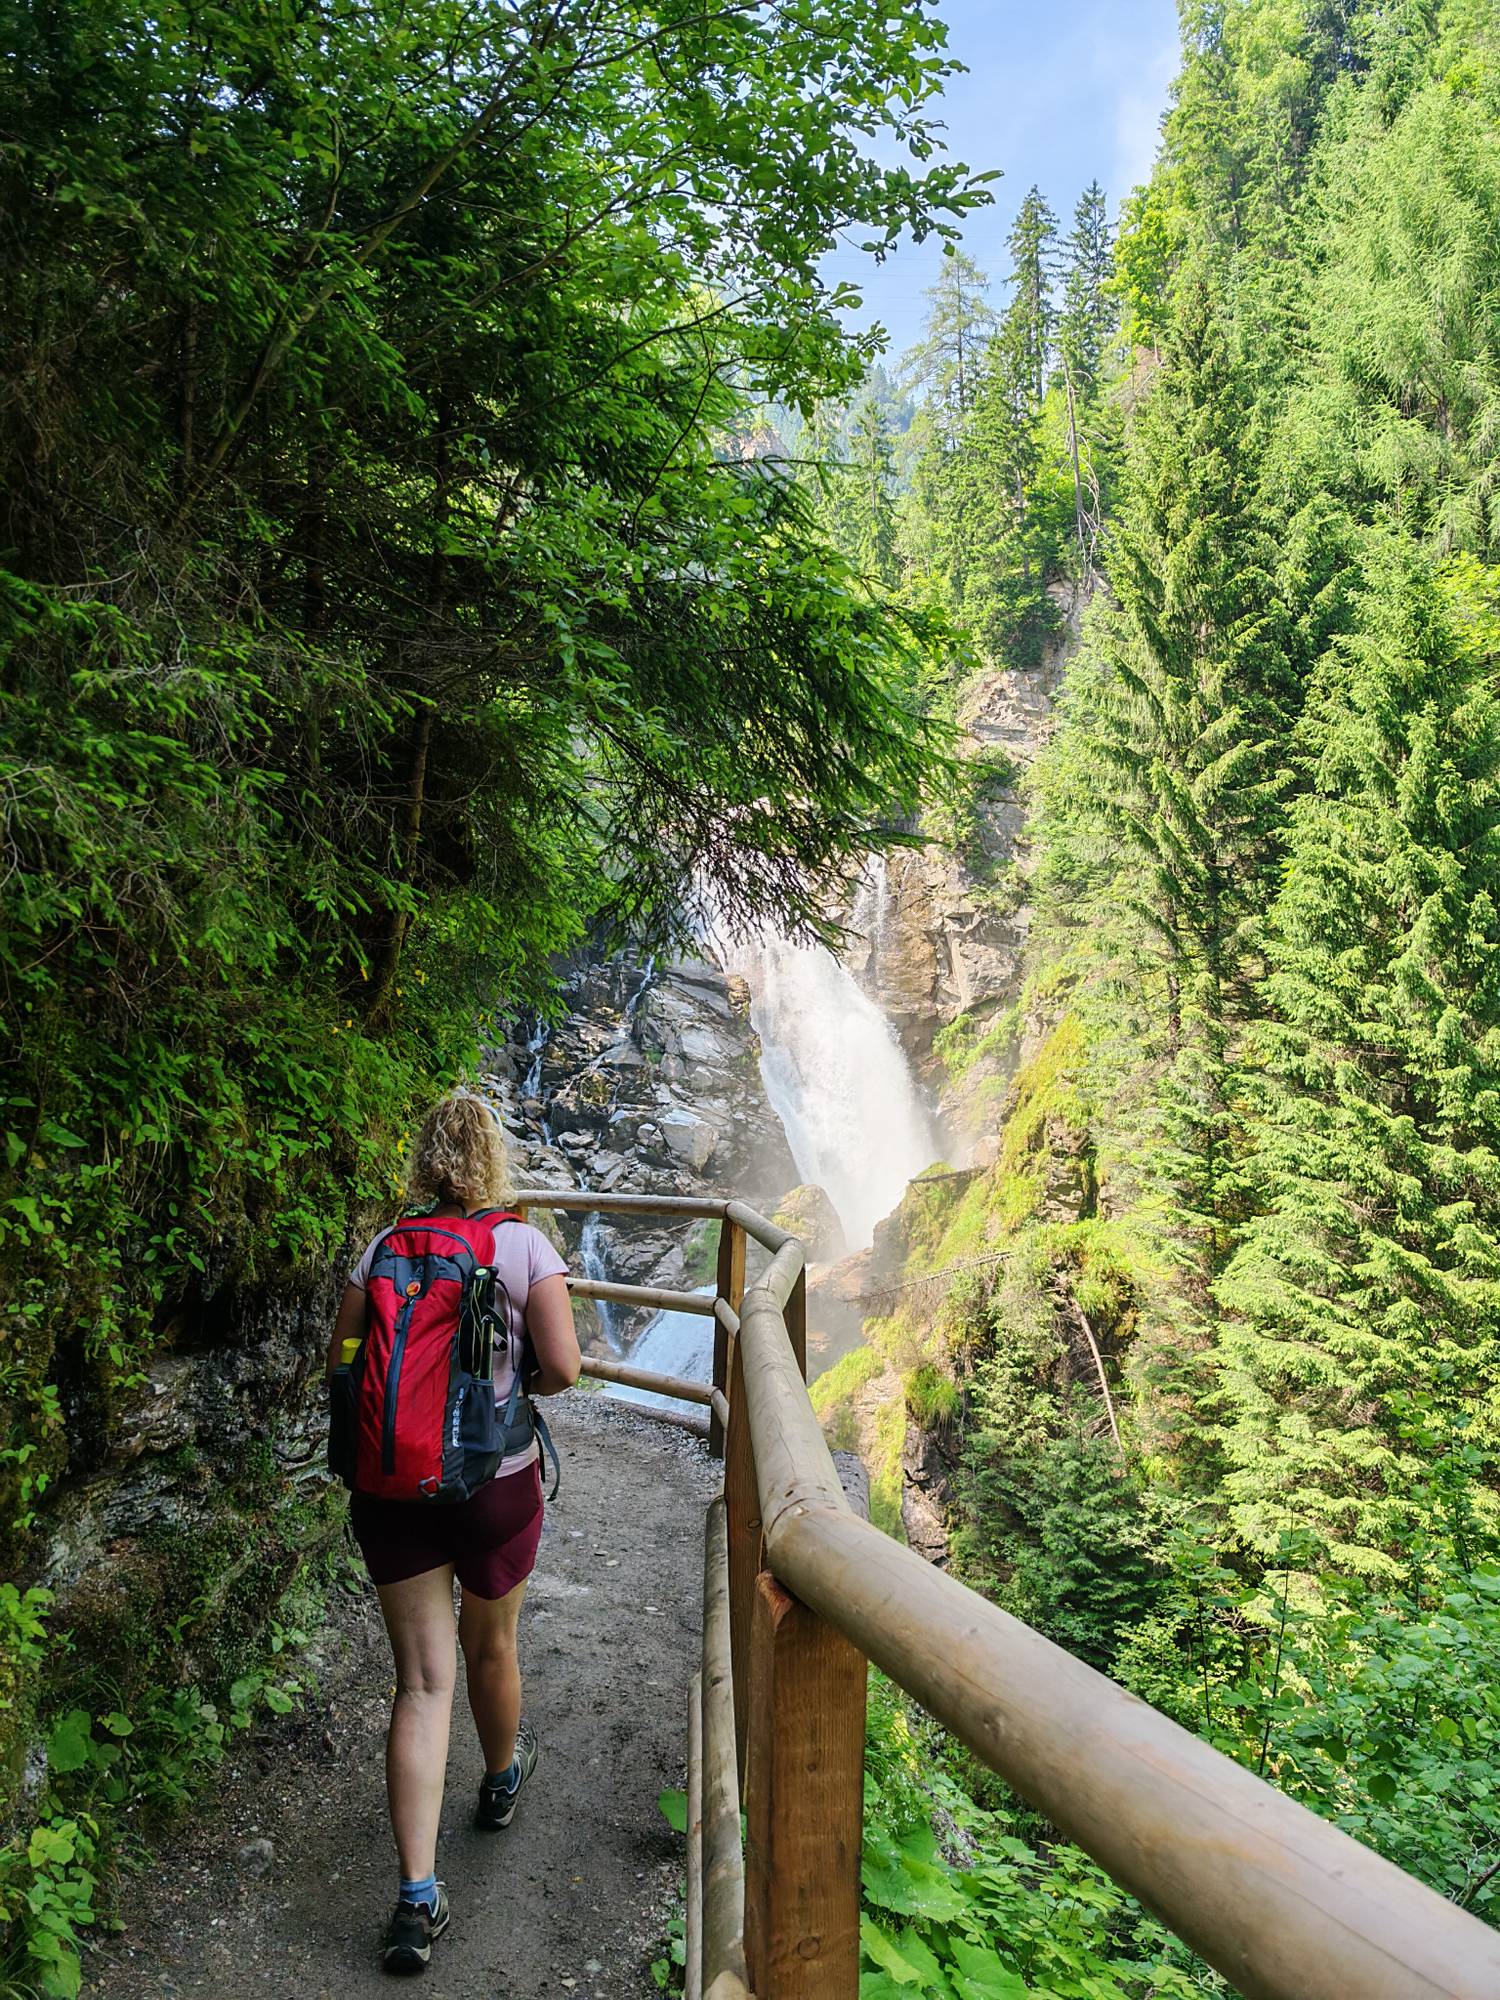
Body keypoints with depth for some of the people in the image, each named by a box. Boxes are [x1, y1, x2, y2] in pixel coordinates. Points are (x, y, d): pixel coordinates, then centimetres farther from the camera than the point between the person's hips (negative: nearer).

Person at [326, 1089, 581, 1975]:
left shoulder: (383, 1249, -2)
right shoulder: (525, 1245, -11)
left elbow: (341, 1363, 1)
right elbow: (563, 1368, -16)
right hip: (495, 1480, -2)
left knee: (423, 1681, 8)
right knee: (490, 1645, 24)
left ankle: (418, 1898, 6)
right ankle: (503, 1777, 50)